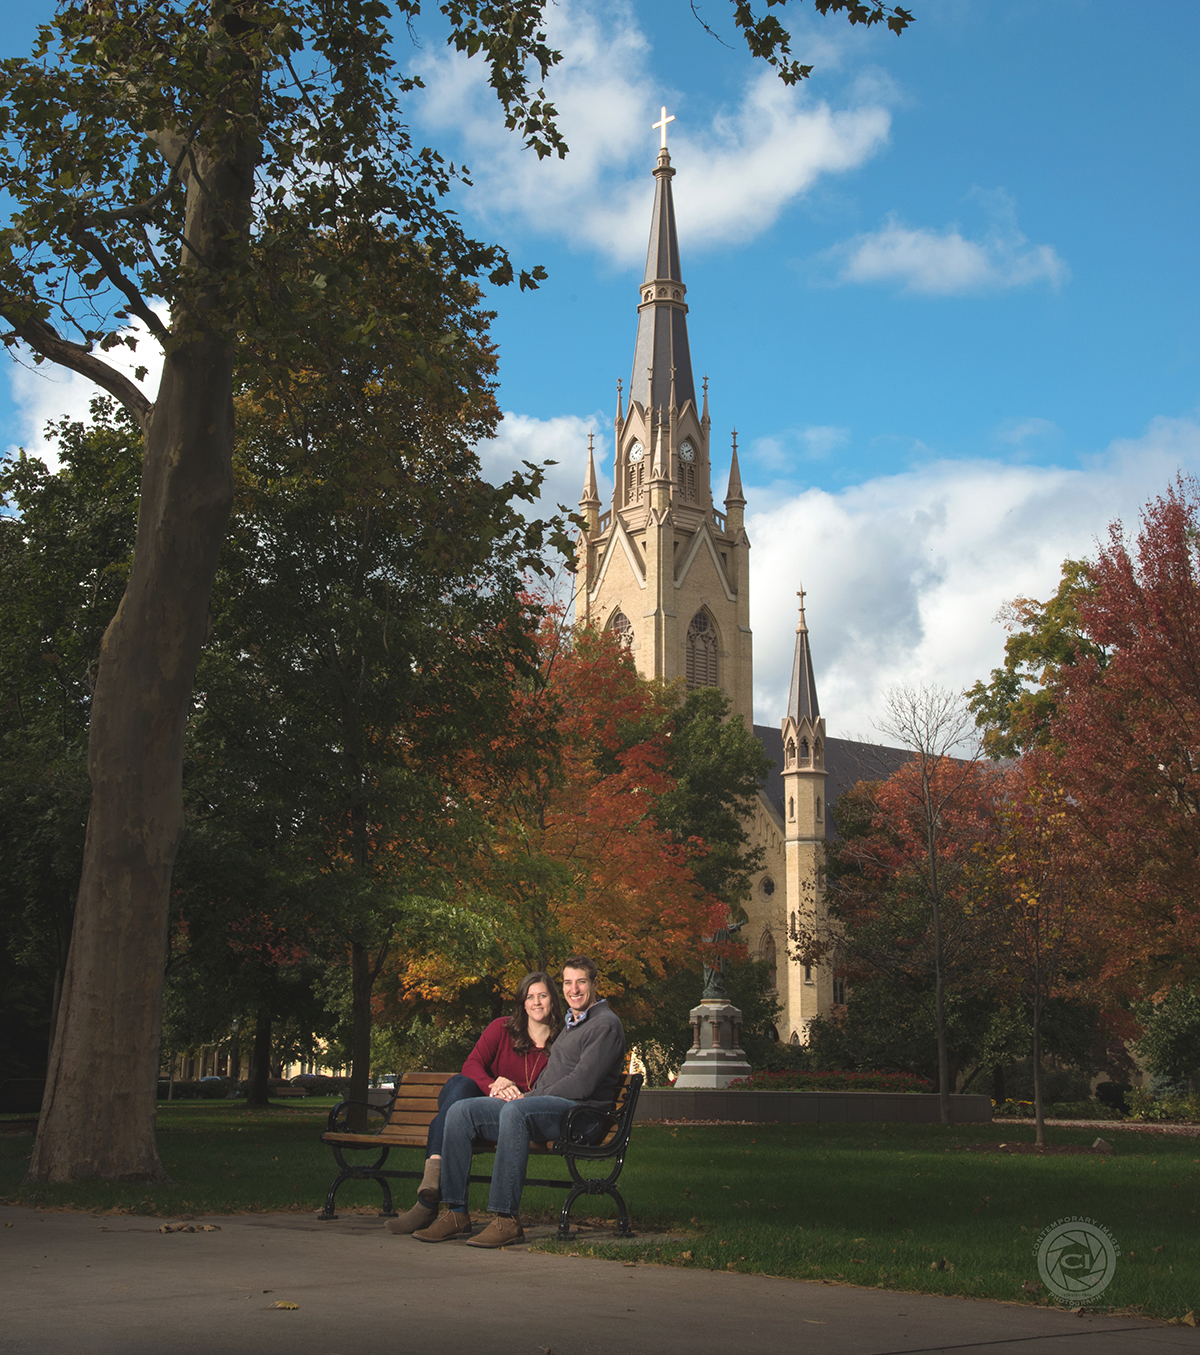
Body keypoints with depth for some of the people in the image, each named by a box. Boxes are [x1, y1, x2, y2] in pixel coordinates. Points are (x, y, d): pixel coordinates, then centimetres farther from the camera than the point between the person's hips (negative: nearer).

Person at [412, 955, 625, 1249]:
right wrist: (529, 1095, 7)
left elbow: (582, 1083, -13)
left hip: (580, 1110, -9)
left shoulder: (606, 1024, -2)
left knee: (514, 1111, -39)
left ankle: (506, 1219, -38)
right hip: (542, 1107, 9)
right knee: (460, 1112, -8)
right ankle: (456, 1214, -12)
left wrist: (531, 1098, -11)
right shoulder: (572, 1023, 28)